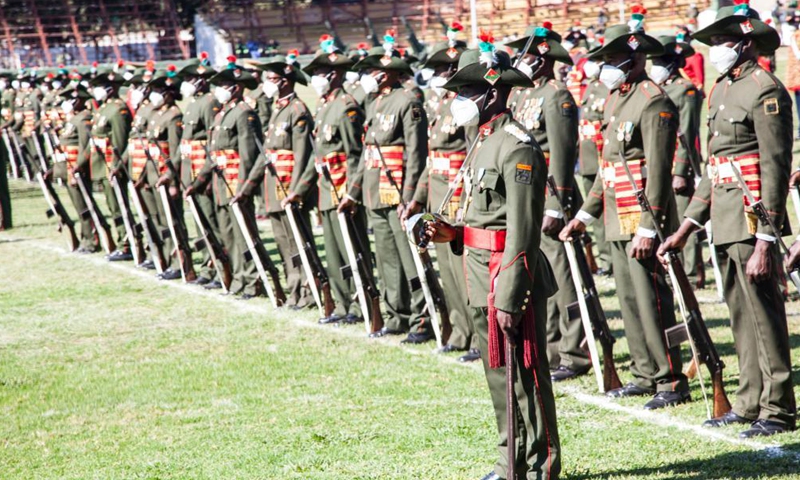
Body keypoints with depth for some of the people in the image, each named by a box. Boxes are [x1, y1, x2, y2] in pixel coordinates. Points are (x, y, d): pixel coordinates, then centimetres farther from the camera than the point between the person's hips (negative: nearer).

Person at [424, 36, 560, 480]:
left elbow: (523, 231, -21)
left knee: (524, 376, -3)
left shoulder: (517, 147, -17)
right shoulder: (486, 141, 15)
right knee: (498, 375, 16)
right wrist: (454, 234, 5)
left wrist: (509, 298, -23)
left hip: (509, 281, -10)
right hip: (482, 281, 10)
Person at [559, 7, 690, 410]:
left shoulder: (653, 103, -13)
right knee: (630, 301, 12)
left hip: (642, 222, -9)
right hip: (618, 221, 9)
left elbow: (658, 169, -18)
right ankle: (645, 375, 20)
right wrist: (585, 214, 19)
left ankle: (671, 383, -4)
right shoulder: (616, 100, 16)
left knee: (652, 301, -8)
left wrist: (647, 228, -22)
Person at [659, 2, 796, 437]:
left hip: (752, 221, -9)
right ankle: (750, 404, 22)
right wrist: (686, 228, 18)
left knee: (763, 313, -5)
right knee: (740, 315, 13)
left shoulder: (765, 92, -12)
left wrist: (765, 242, -20)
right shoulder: (721, 90, 16)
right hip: (724, 221, 9)